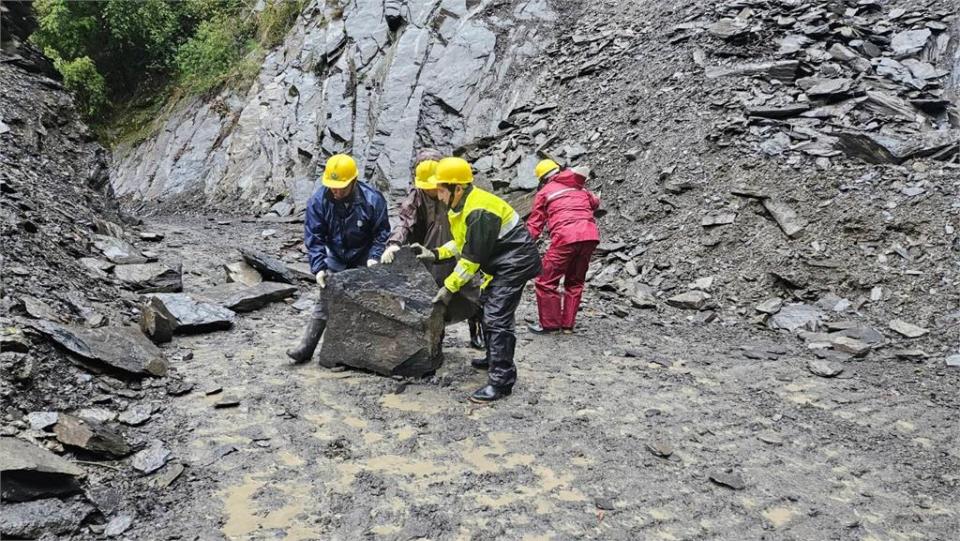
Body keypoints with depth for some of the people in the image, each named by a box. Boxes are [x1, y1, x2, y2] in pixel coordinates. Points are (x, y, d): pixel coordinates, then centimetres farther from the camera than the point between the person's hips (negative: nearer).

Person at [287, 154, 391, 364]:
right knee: (324, 301, 1)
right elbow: (314, 237, -13)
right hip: (335, 258, 2)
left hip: (363, 259, -1)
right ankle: (306, 347, 5)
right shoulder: (318, 201, -17)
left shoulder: (372, 199, -22)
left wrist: (374, 258, -23)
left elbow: (382, 232, -10)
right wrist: (318, 267, -22)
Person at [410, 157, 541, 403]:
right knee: (490, 309, 21)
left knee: (497, 317, -15)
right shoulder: (462, 205, 6)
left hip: (515, 262, -11)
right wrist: (435, 254, 3)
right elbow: (462, 242, 15)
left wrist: (450, 287, -18)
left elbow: (472, 257, -25)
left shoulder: (479, 212, -27)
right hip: (501, 262, 11)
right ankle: (496, 359, 38)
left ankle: (501, 381, -13)